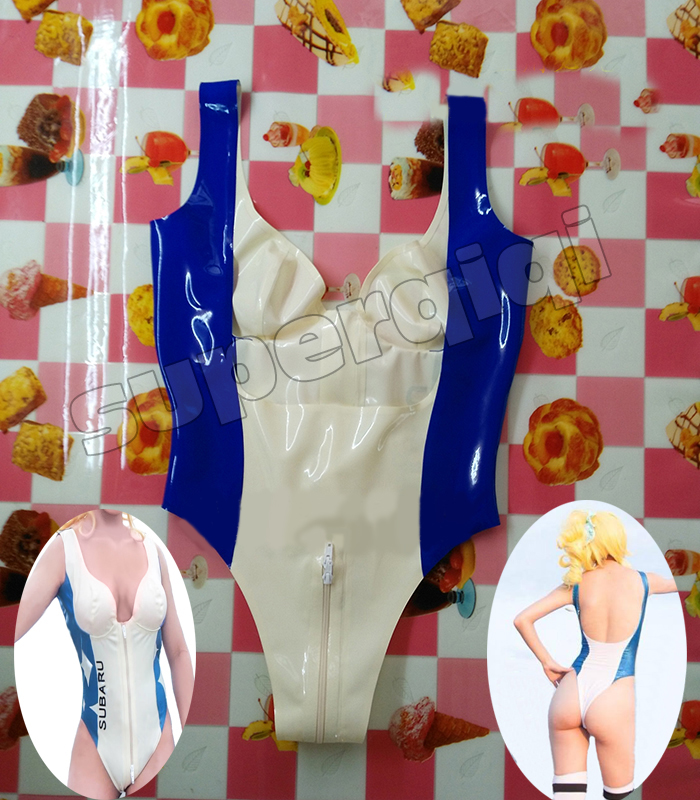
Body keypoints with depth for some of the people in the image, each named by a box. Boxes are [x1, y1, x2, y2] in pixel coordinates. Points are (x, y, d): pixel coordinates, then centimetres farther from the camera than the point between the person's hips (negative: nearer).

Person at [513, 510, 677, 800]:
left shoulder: (576, 585, 4)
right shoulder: (643, 581, 2)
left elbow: (522, 619, -1)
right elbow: (675, 584, 26)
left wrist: (547, 662, 8)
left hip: (569, 695, 3)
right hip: (612, 701, -2)